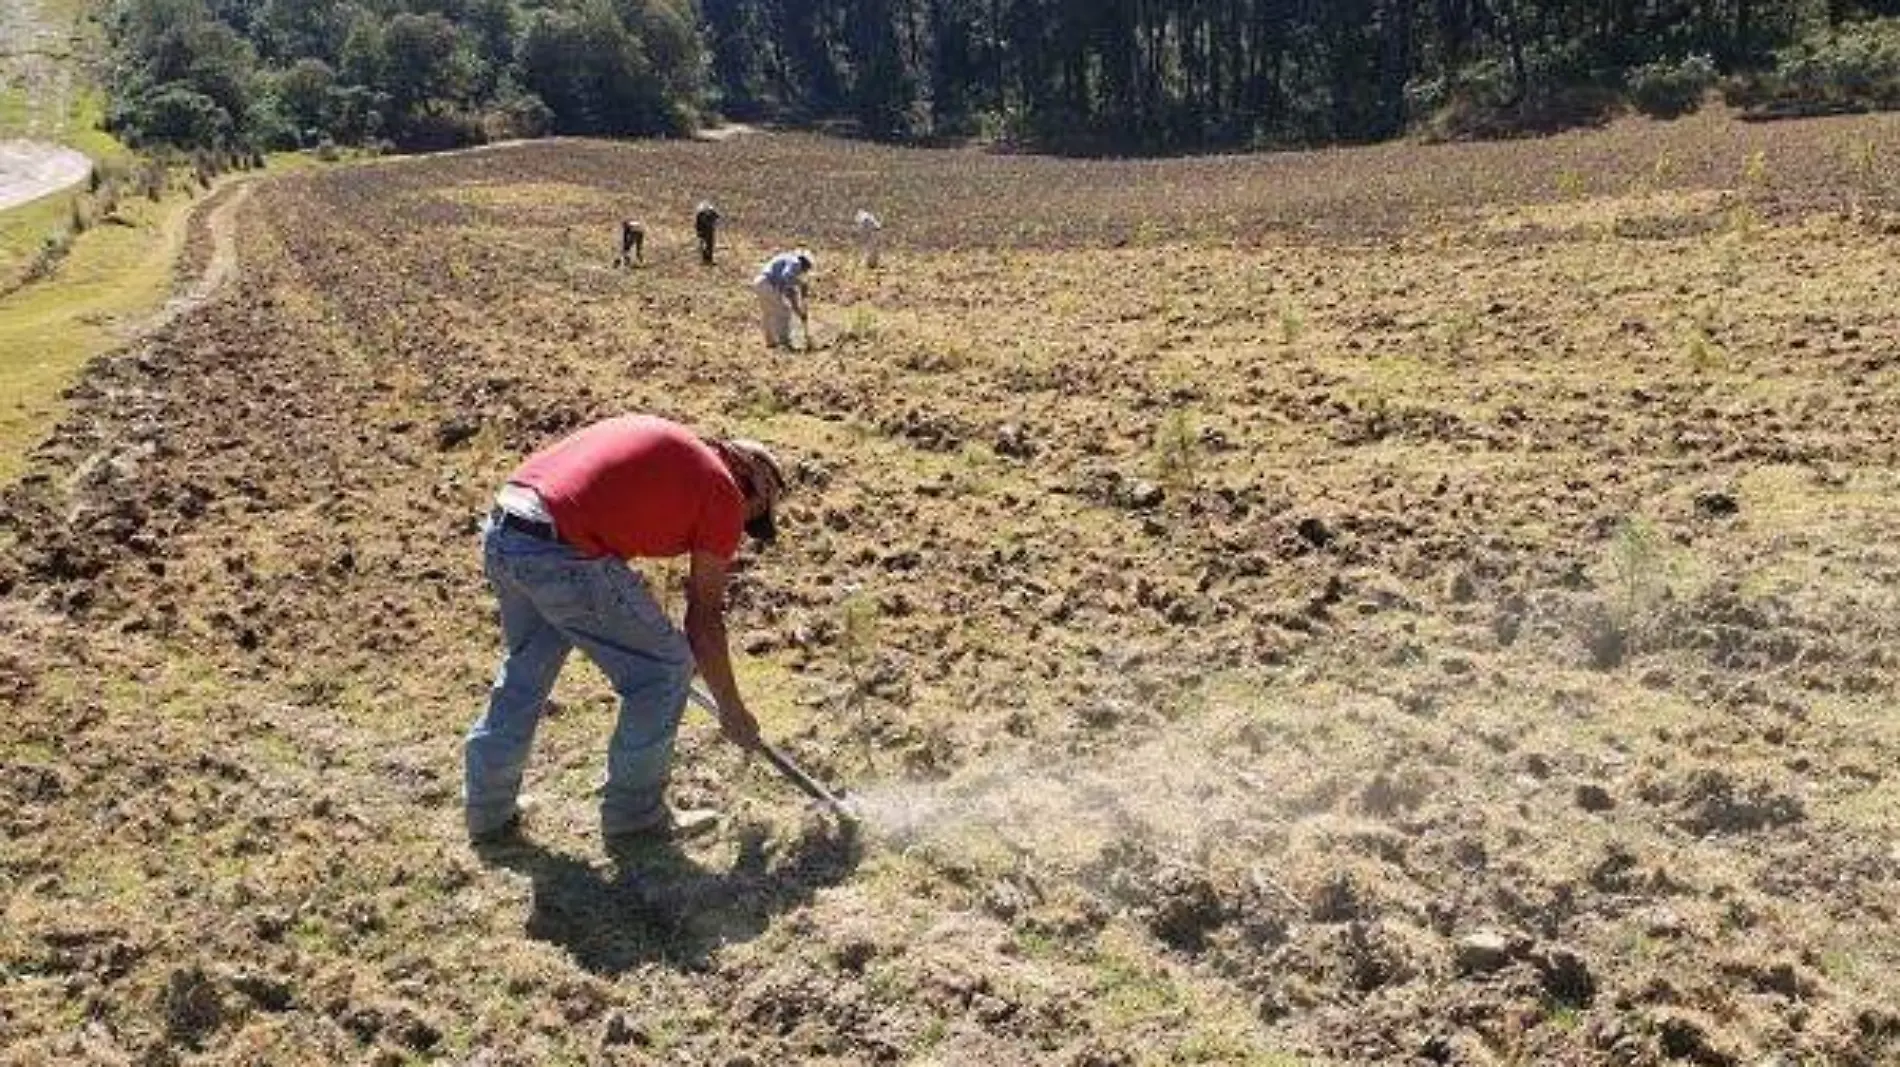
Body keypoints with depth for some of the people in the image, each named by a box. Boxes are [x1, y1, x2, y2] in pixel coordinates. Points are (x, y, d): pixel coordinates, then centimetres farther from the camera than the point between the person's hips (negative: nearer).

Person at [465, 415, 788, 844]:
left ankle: (488, 808, 39)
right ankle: (634, 813, 21)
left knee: (526, 669, 28)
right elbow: (704, 619, 7)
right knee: (665, 668, 9)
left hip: (500, 532, 9)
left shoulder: (669, 442, 24)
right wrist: (732, 710, 19)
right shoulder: (722, 494, 4)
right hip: (561, 555, -8)